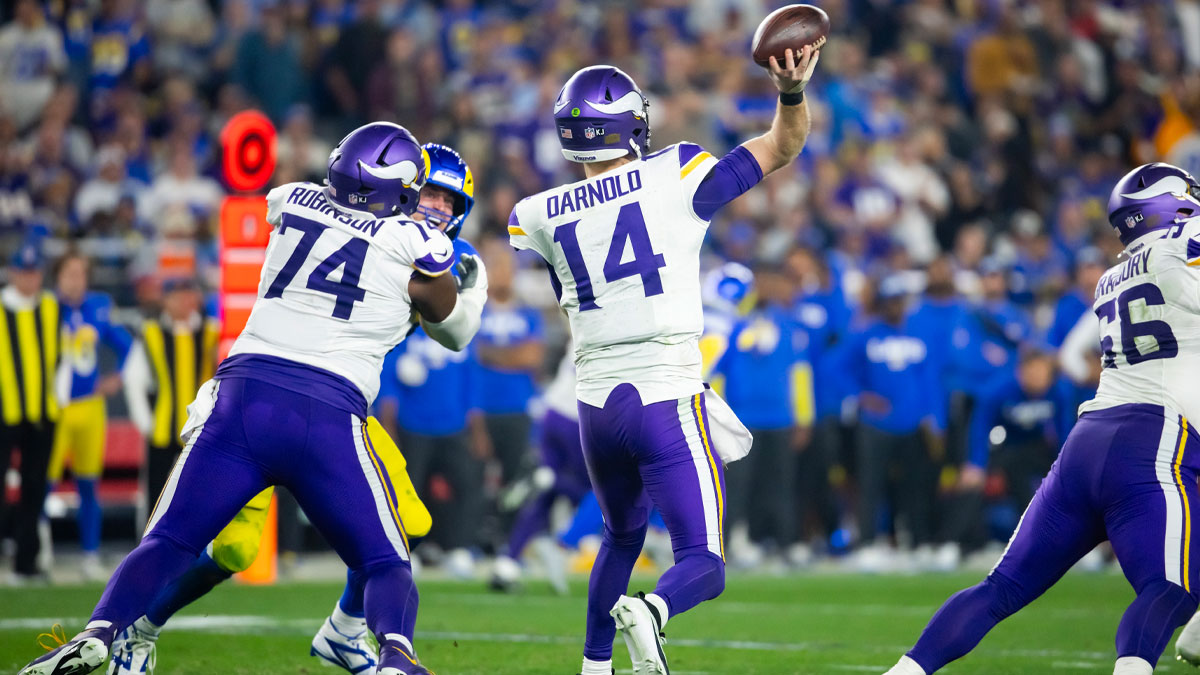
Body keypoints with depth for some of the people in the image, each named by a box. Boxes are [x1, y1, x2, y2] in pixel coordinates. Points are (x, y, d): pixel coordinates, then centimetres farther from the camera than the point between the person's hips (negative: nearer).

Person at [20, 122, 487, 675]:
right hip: (328, 418, -2)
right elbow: (454, 330, 23)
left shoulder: (291, 204, 13)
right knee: (386, 566, 9)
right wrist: (474, 282, 43)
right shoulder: (415, 248, 5)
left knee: (167, 543, 8)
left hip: (242, 398, 2)